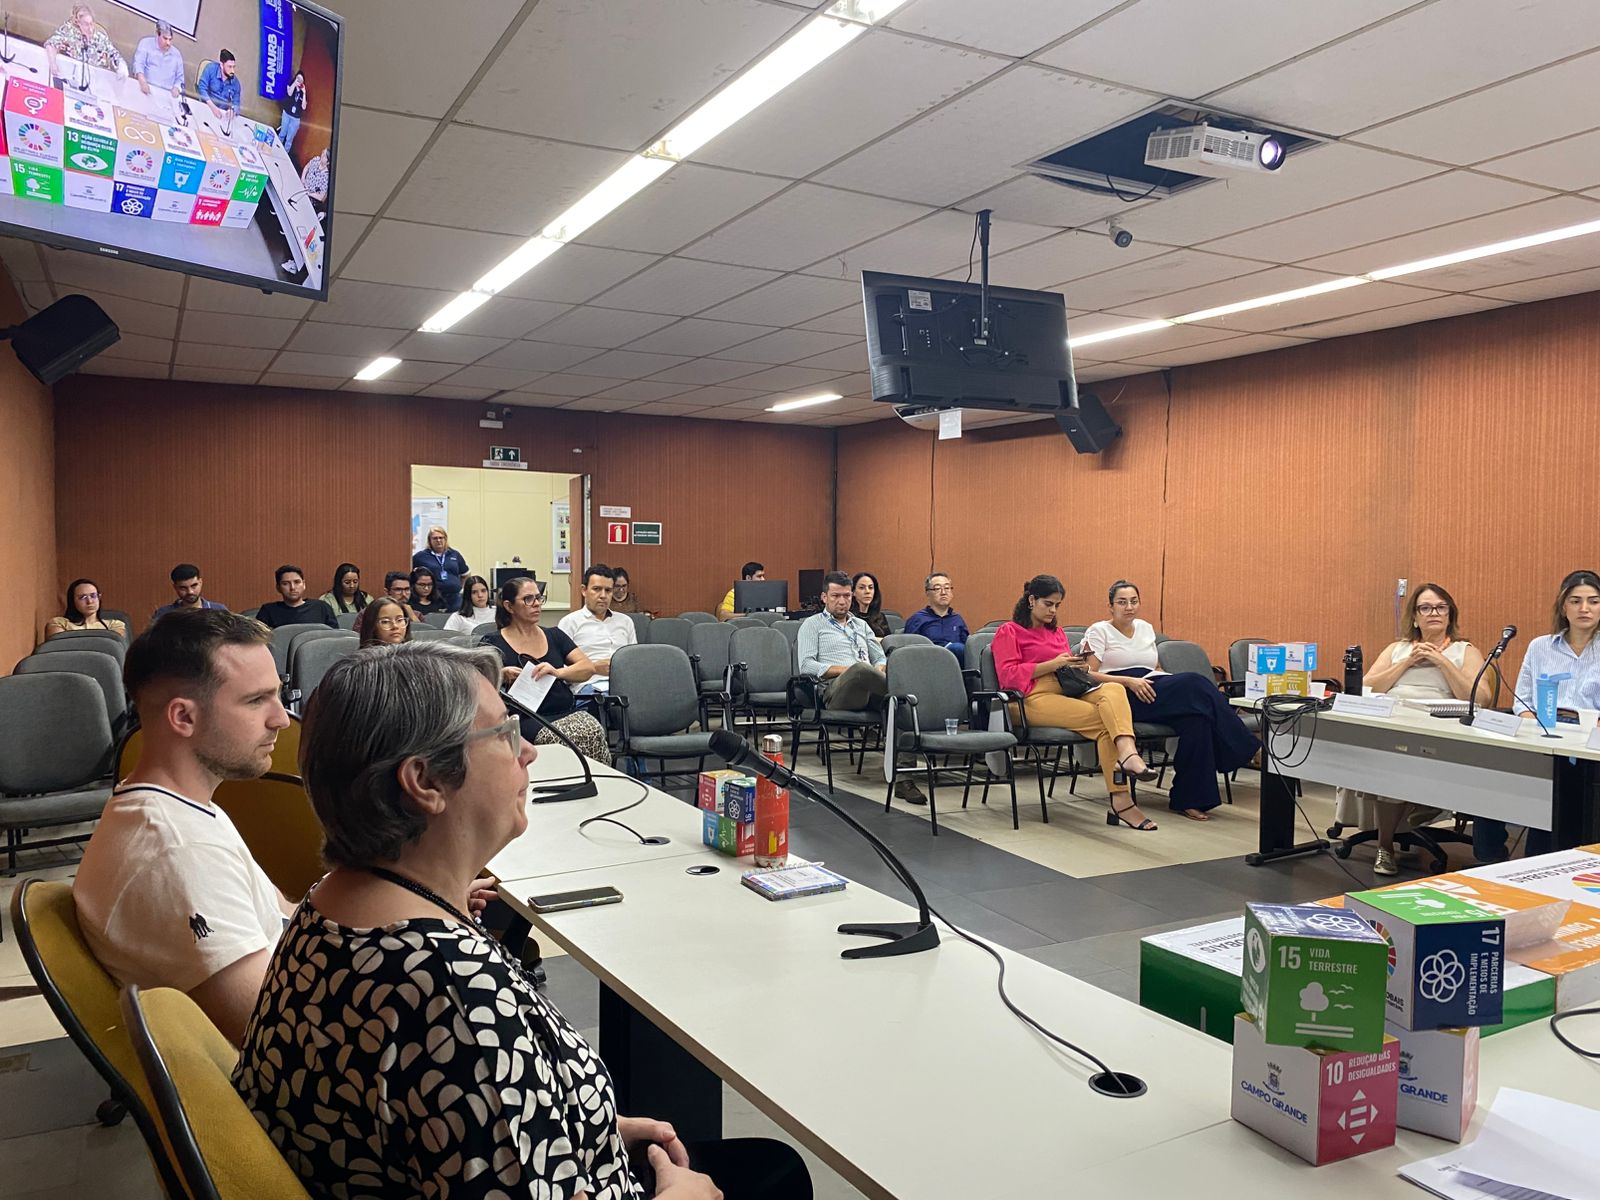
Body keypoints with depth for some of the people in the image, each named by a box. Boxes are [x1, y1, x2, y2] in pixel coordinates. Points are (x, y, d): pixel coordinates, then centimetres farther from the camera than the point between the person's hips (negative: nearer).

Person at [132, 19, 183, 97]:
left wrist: (176, 88, -4)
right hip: (148, 89, -3)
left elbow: (180, 77, 20)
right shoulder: (146, 43, 8)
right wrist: (142, 82, -24)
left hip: (166, 95, 3)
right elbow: (138, 64, -4)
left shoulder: (176, 53, 18)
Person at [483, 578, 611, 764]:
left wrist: (557, 672, -8)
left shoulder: (554, 636, 21)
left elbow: (588, 667, 10)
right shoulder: (493, 642, 11)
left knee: (594, 732, -30)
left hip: (567, 712, 4)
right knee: (562, 739, -35)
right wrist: (502, 676, -14)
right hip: (527, 719, -3)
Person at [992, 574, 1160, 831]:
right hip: (1036, 698, -6)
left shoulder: (1058, 632, 32)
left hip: (1068, 692, 6)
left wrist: (1075, 665, 6)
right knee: (1103, 719, -29)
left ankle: (1127, 754, -53)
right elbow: (1008, 675, -3)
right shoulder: (1009, 632, 11)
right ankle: (1121, 801, -38)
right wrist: (1052, 664, -10)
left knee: (1114, 690, -30)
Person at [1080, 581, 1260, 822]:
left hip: (1153, 691, 7)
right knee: (1194, 683, -28)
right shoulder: (1098, 631, 5)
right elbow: (1088, 675, -6)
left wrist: (1173, 681, 7)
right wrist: (1129, 681, -19)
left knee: (1196, 714, -30)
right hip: (1122, 698, -6)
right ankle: (1248, 748, -21)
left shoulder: (1146, 628, 25)